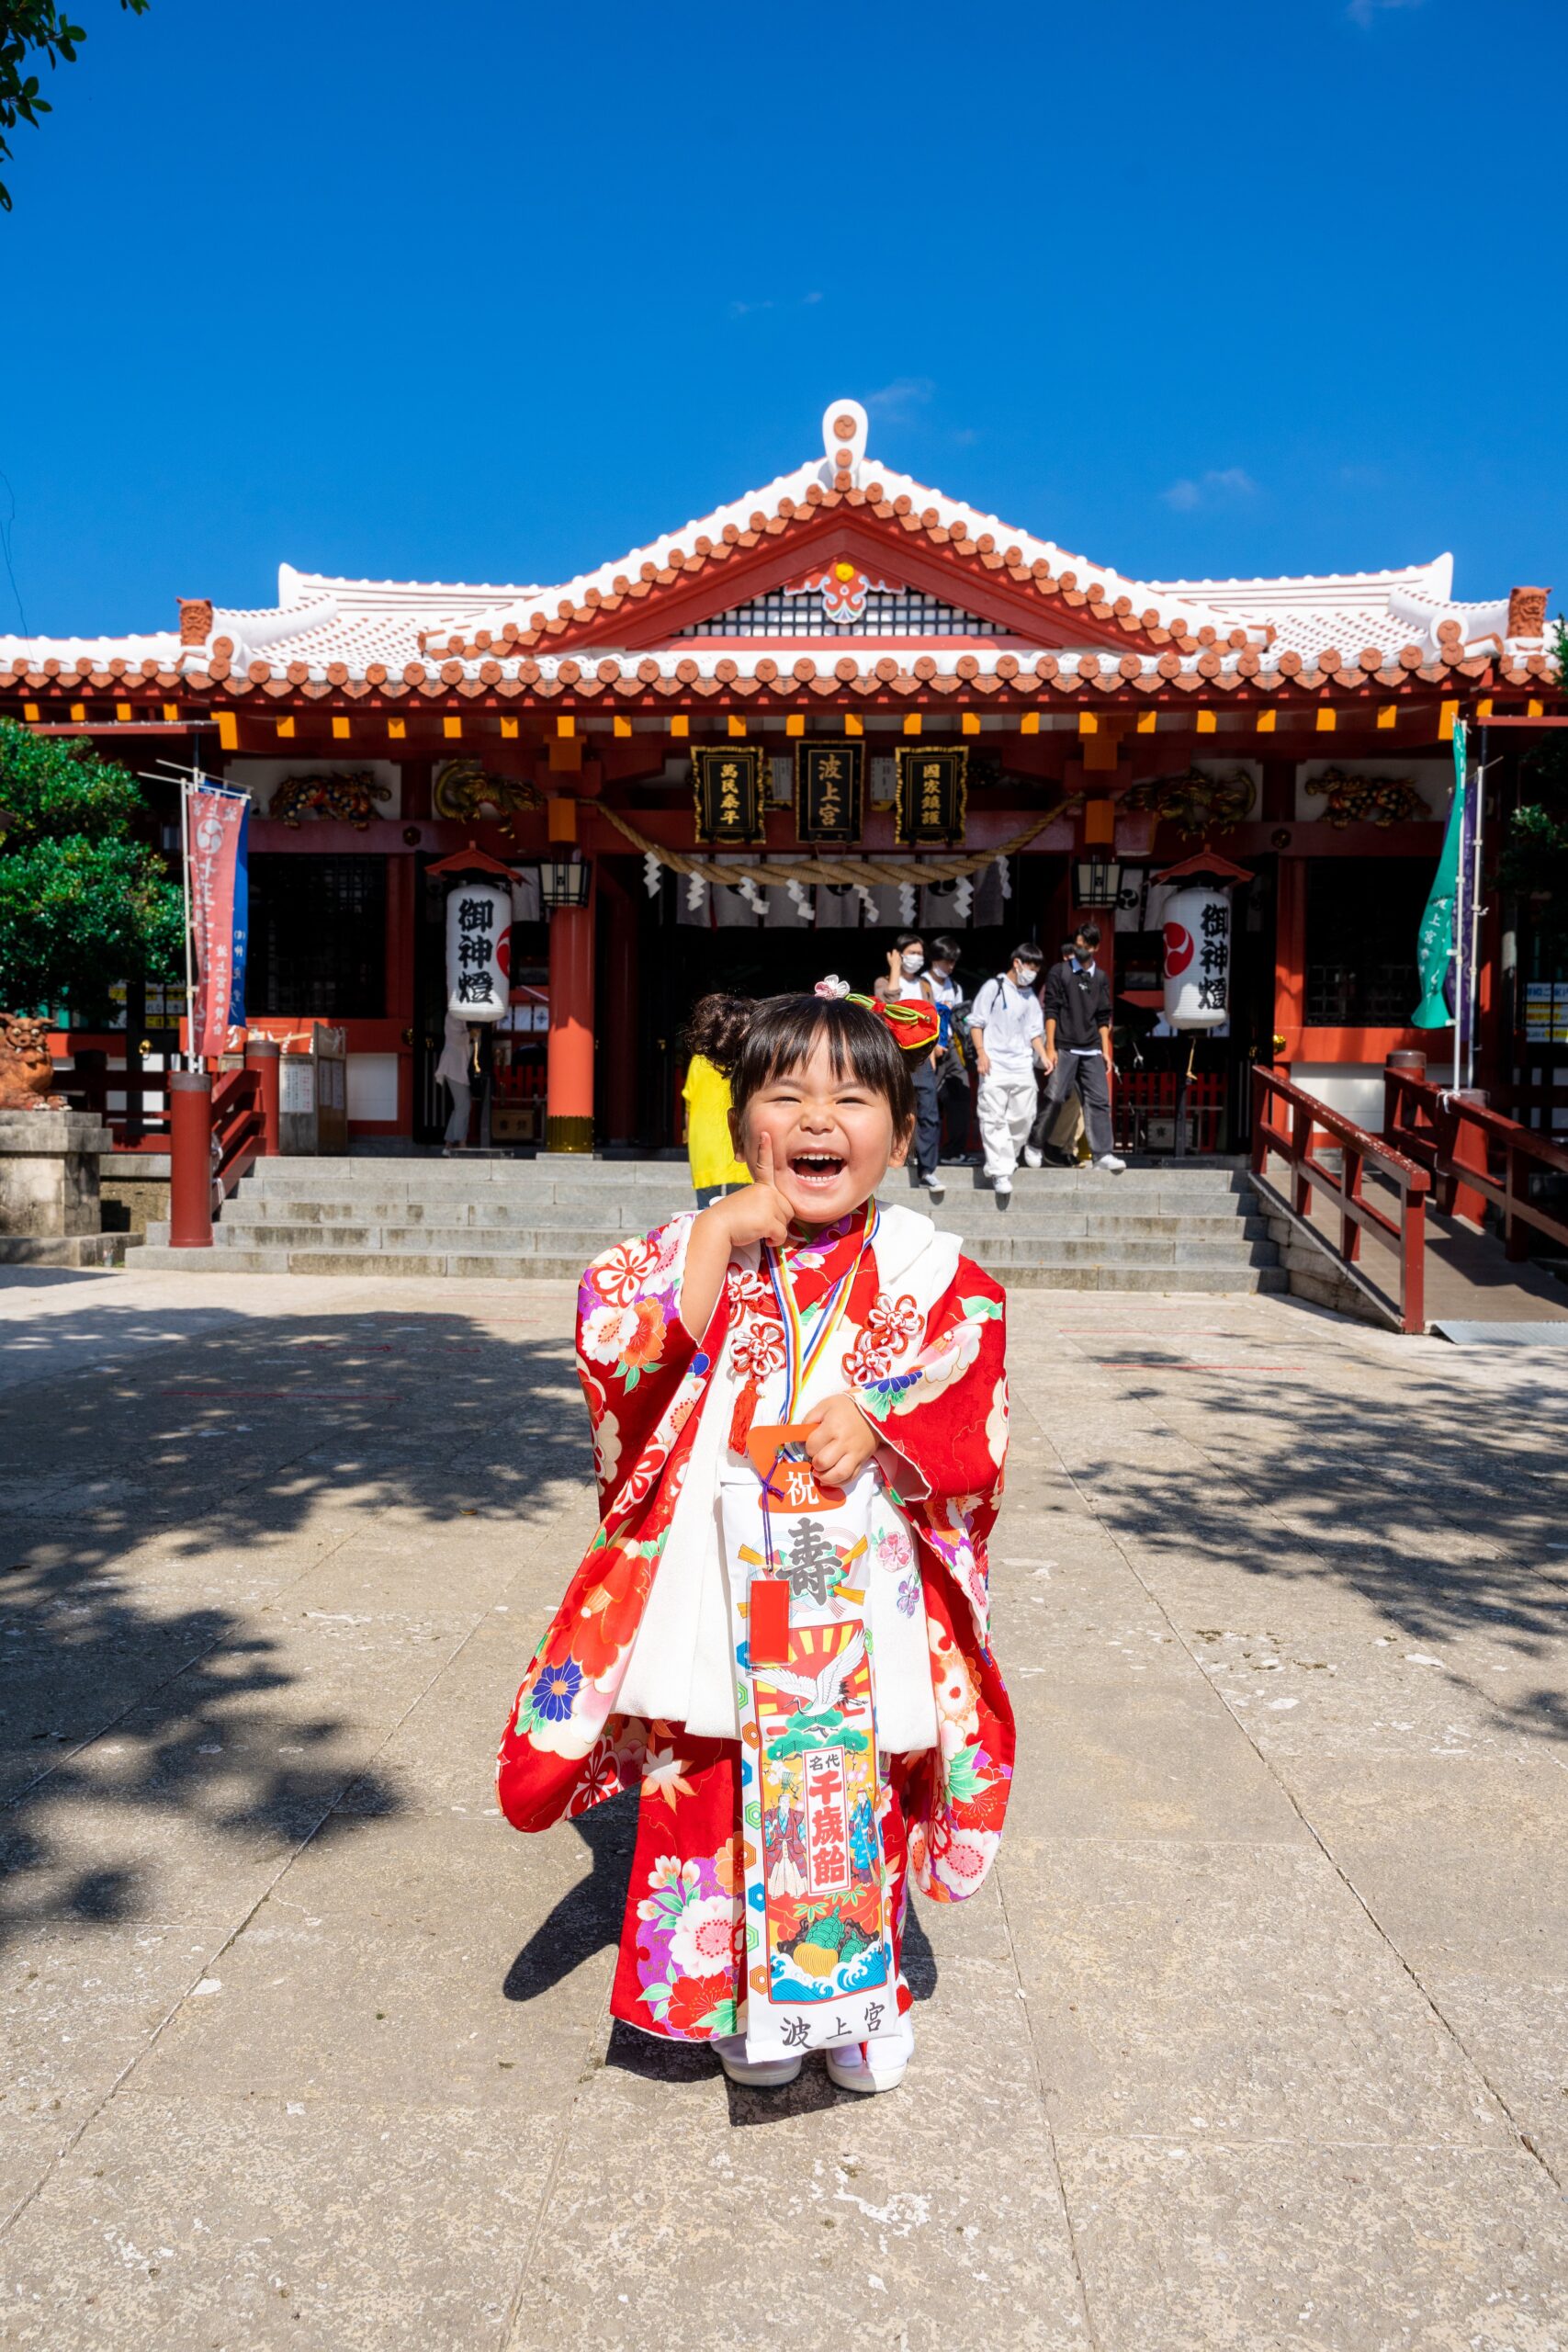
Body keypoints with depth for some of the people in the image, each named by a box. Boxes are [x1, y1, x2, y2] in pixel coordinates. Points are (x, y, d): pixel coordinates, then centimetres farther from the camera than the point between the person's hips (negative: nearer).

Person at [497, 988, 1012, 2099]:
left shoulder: (930, 1273, -2)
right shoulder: (694, 1249, 0)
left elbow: (976, 1436, -4)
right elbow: (626, 1362, -16)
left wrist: (882, 1427, -22)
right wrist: (719, 1238, -19)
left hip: (863, 1600, 0)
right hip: (721, 1591, 0)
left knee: (858, 1795, 12)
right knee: (717, 1793, 10)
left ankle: (861, 1998, 37)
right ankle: (743, 2001, 35)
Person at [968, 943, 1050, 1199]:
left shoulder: (1030, 997, 15)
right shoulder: (994, 987, 0)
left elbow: (1035, 1031, 16)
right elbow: (976, 1022, 0)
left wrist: (1043, 1055, 0)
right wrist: (981, 1053, -9)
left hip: (1022, 1066, 5)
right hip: (995, 1065, -5)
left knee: (1023, 1117, 2)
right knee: (994, 1119, -7)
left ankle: (1005, 1160, 20)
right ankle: (1000, 1173, -7)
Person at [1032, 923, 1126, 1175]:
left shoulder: (1100, 978, 14)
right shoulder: (1060, 972, 2)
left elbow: (1103, 1019, 16)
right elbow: (1051, 1011, -2)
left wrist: (1105, 1050, 8)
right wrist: (1050, 1048, -8)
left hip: (1092, 1051, 4)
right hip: (1064, 1048, -4)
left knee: (1099, 1101, -4)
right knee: (1054, 1098, -5)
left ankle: (1103, 1154, -6)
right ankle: (1034, 1145, 11)